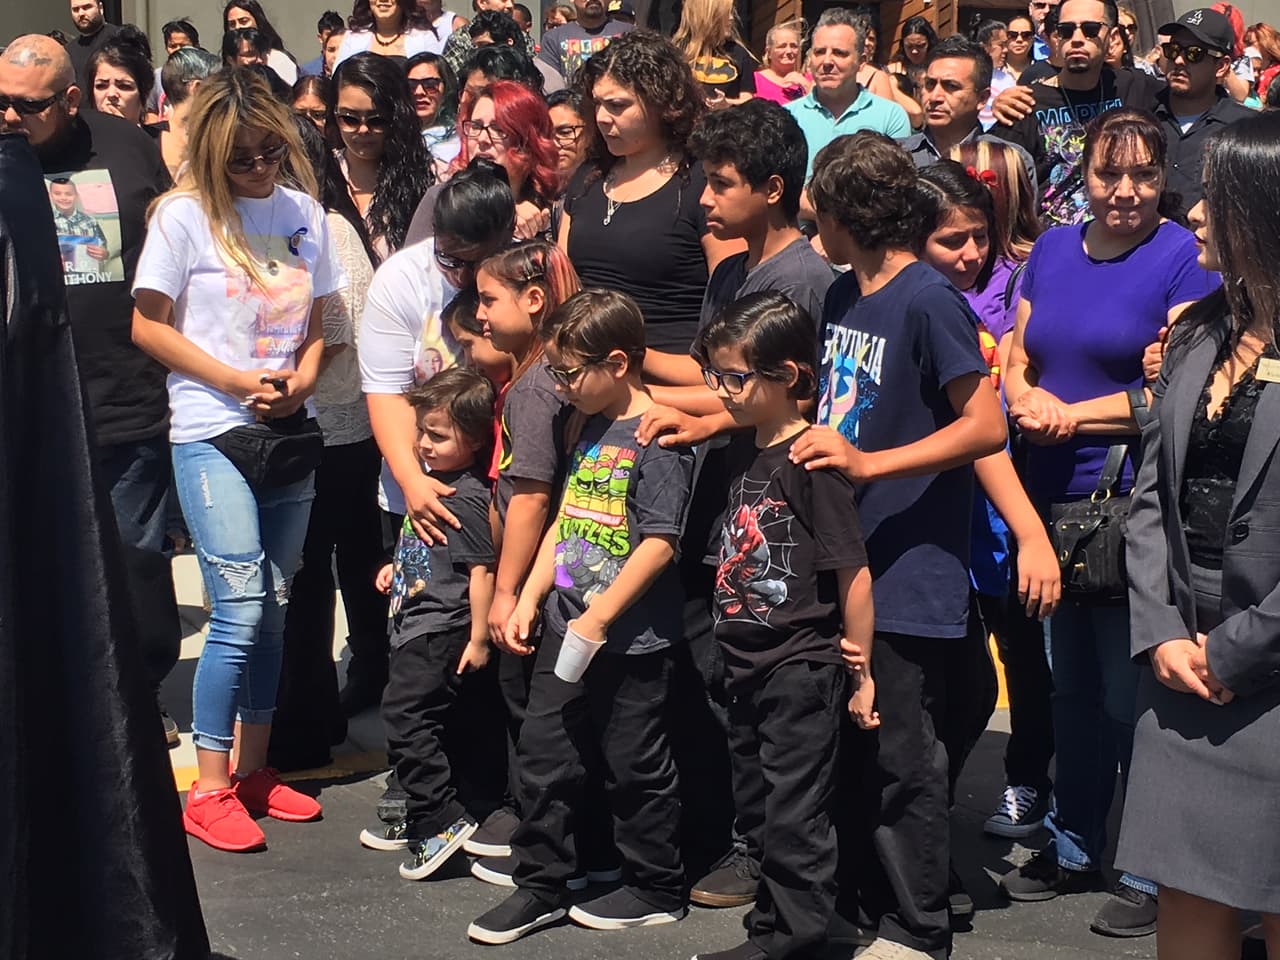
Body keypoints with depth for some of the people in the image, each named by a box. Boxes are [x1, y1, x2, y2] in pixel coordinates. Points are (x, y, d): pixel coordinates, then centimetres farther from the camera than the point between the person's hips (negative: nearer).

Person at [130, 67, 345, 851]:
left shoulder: (304, 214, 6)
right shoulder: (186, 215, -6)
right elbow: (149, 324, -5)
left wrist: (304, 375, -7)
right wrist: (235, 381, -13)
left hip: (290, 433, 5)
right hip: (211, 434, -5)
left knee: (273, 608, 9)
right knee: (240, 607, -11)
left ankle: (254, 767, 21)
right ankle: (210, 790, -2)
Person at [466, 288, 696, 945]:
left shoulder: (657, 438, -16)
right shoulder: (590, 429, 11)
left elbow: (659, 541, -21)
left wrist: (598, 618, -19)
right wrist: (529, 600, 12)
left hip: (629, 639, -8)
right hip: (565, 630, 8)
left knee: (635, 767, 6)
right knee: (545, 755, 10)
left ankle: (656, 890, 22)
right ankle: (539, 885, 22)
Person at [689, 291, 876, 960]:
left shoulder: (811, 461, -16)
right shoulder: (743, 460, 9)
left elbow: (853, 573, -15)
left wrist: (861, 670, -12)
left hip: (801, 671, -9)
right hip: (746, 668, 9)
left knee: (794, 817, -2)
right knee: (757, 811, 16)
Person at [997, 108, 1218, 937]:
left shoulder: (1184, 259, -8)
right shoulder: (1053, 249, 10)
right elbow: (1016, 362, 14)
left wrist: (1074, 413, -15)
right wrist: (1027, 401, -8)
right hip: (1056, 497, 6)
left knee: (1131, 691, 1)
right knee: (1073, 683, 16)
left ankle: (1154, 871, 13)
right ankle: (1073, 846, 30)